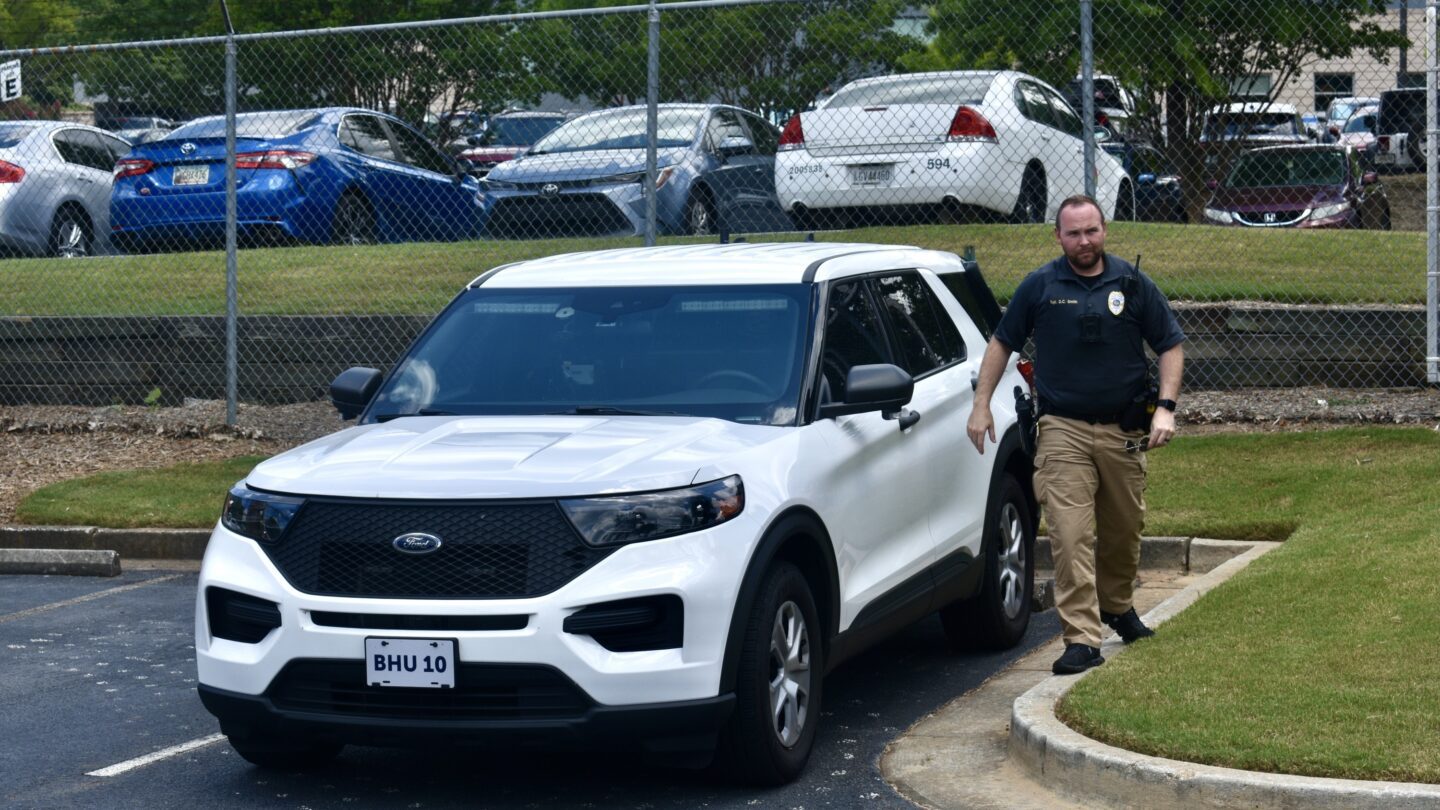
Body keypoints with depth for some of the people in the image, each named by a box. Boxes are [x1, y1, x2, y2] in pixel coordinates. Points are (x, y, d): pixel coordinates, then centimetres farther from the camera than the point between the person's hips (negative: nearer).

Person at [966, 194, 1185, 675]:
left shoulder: (1133, 285, 3)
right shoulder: (1039, 287, 2)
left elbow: (1170, 347, 7)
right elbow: (1001, 343, 10)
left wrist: (1165, 408, -5)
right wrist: (981, 404, 2)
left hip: (1123, 430, 2)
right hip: (1063, 430, -2)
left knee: (1124, 530, 14)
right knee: (1070, 536, -11)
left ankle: (1117, 607, 39)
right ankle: (1081, 638, -12)